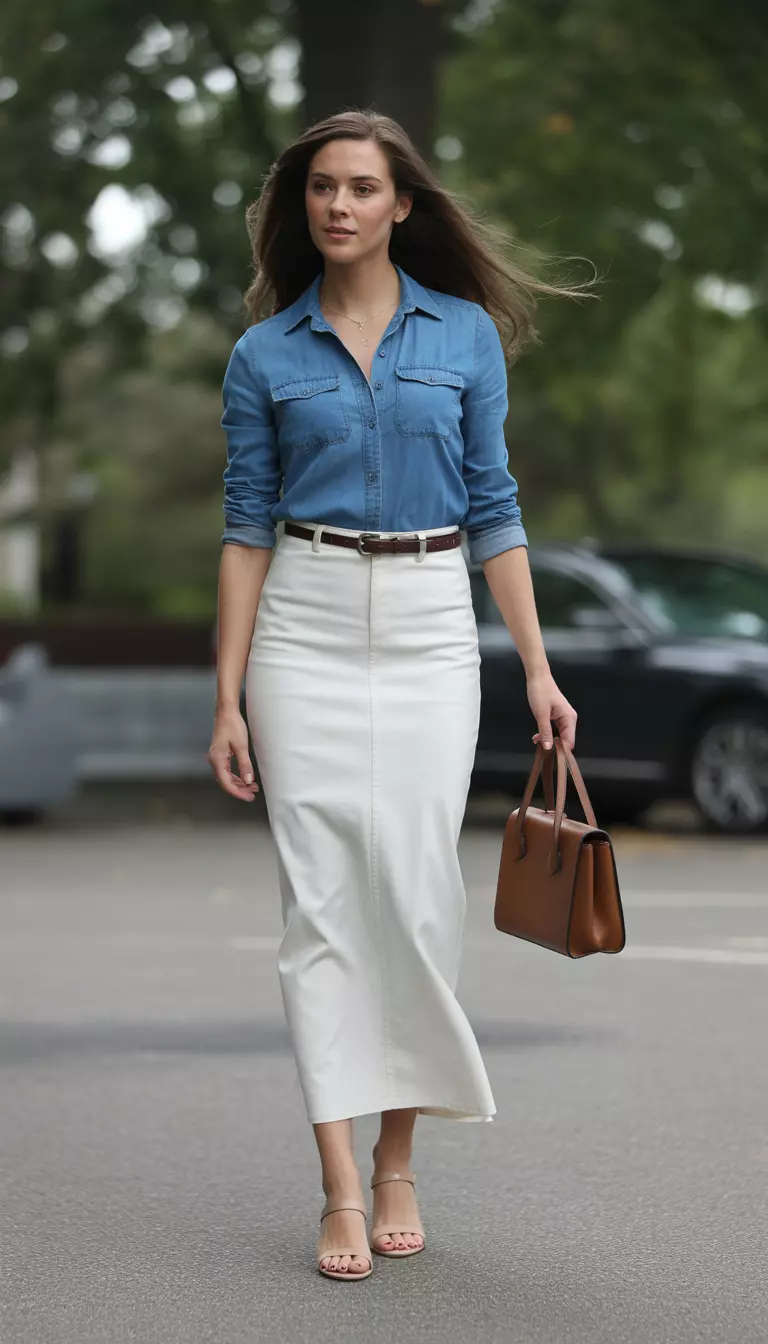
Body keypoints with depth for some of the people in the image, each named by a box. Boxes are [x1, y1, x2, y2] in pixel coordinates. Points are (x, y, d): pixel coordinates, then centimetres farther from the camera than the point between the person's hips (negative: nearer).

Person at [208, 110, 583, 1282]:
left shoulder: (466, 335, 5)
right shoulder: (264, 355, 4)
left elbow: (493, 509, 6)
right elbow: (247, 528, 4)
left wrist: (537, 666, 0)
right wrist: (228, 699, -1)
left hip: (430, 628, 0)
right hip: (307, 627, 0)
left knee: (415, 888, -3)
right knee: (321, 897, -4)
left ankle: (398, 1164, 14)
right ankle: (341, 1194, -3)